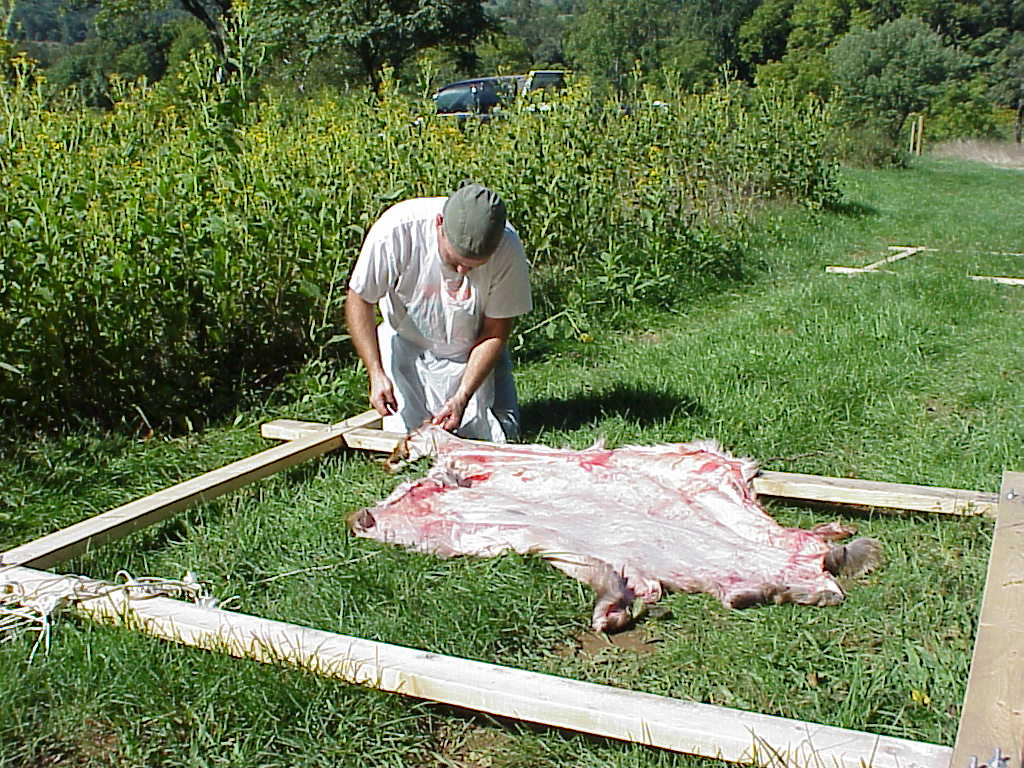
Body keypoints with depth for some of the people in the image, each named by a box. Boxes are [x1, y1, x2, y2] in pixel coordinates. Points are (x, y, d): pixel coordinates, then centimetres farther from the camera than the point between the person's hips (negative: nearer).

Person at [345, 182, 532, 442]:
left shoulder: (508, 249, -28)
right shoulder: (397, 229, -31)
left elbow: (495, 333, -17)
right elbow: (359, 299, -16)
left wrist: (462, 397, -26)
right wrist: (376, 373, -25)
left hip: (472, 352, 1)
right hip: (408, 345, -1)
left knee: (501, 435, -6)